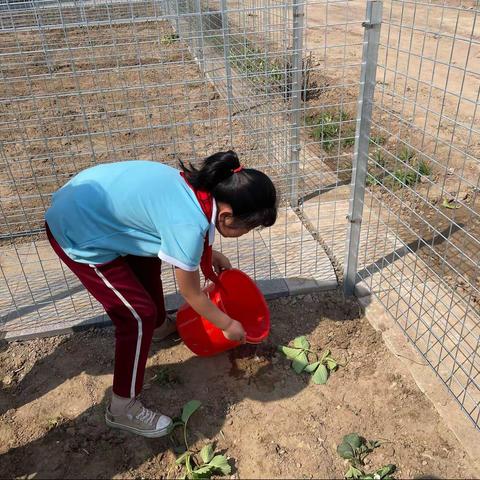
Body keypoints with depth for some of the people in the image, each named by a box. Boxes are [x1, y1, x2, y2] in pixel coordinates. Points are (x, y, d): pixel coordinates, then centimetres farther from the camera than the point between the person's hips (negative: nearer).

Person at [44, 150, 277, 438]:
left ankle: (160, 326, 51)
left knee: (148, 260, 26)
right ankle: (123, 408, 14)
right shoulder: (188, 225, -29)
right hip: (78, 237, -9)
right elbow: (192, 293, -12)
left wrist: (210, 254, 22)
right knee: (139, 315, -3)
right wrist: (228, 325, 3)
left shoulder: (200, 186, -5)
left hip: (85, 204, 9)